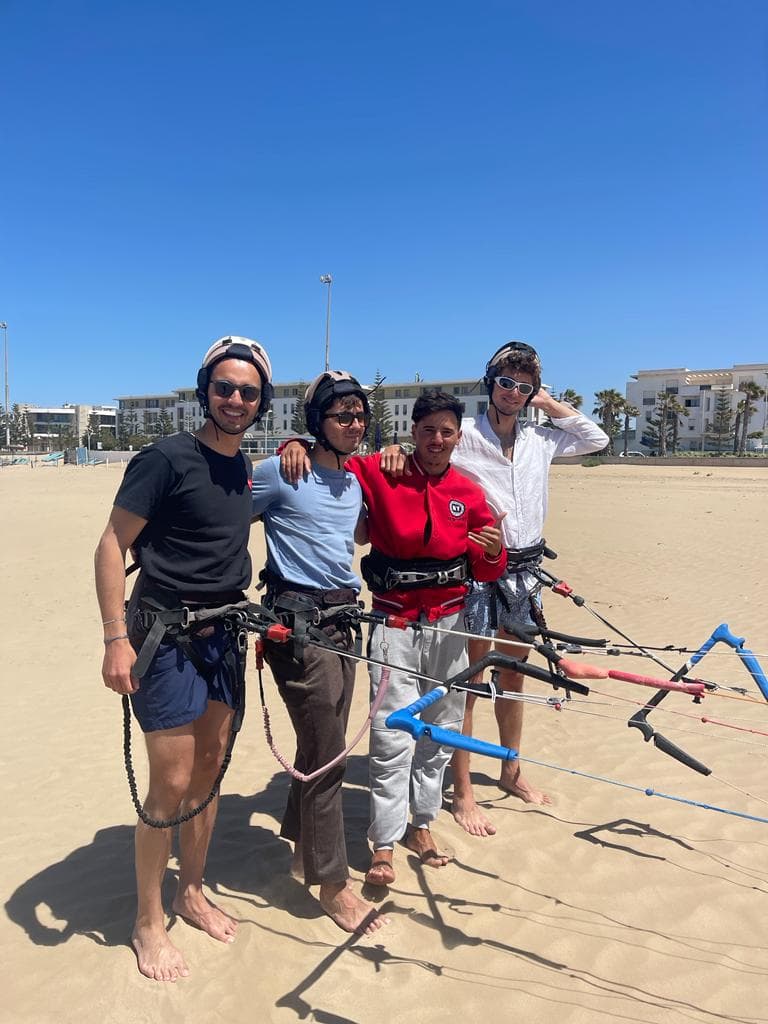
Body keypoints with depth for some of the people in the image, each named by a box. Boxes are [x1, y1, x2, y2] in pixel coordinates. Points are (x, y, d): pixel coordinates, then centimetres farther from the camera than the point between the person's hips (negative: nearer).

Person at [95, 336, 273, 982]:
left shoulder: (244, 467, 8)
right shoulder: (168, 458, -13)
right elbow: (113, 545, -13)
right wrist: (116, 638, -18)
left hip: (223, 634, 7)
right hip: (167, 636, -7)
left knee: (210, 769, 15)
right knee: (172, 785, -1)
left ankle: (192, 892, 36)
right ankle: (148, 922, 22)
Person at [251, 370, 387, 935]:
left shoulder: (357, 481, 12)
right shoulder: (279, 473, -9)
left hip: (342, 619, 7)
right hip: (298, 619, -7)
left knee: (323, 745, 18)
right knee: (327, 754, -2)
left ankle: (303, 847, 39)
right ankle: (333, 885, 14)